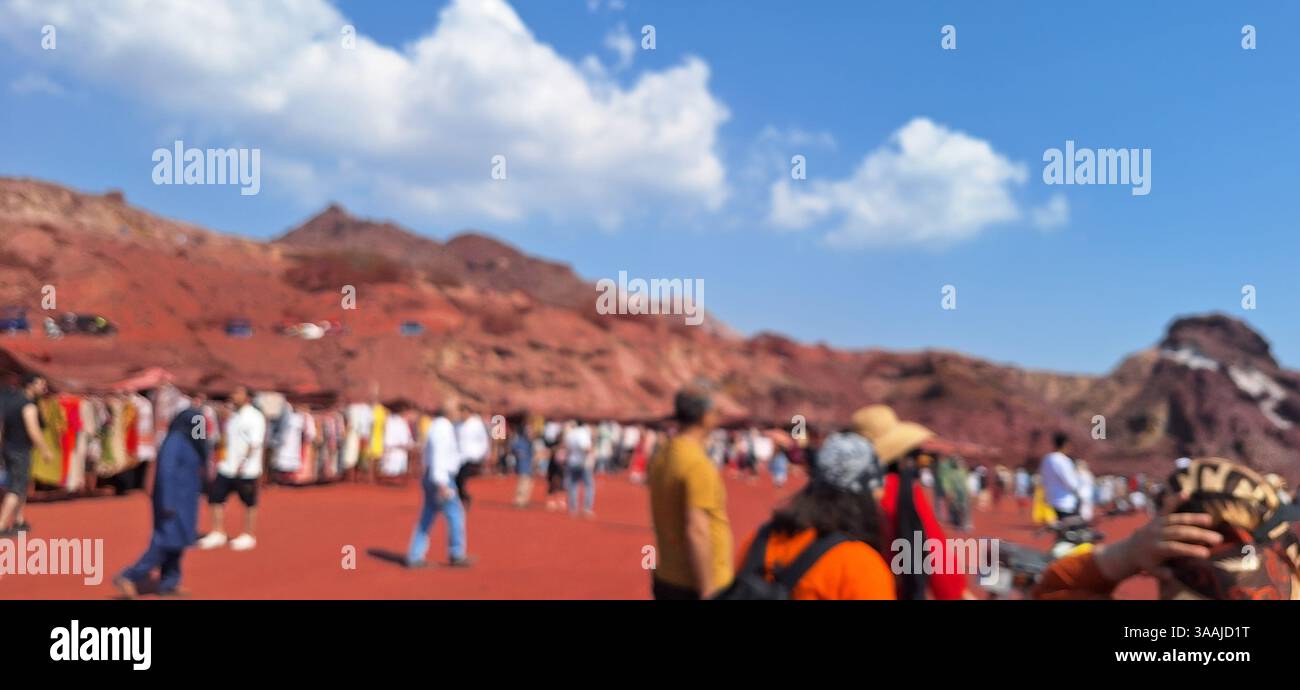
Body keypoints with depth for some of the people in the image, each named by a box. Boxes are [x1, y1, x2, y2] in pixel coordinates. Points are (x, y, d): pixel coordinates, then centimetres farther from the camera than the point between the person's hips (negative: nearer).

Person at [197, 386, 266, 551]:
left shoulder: (255, 417, -11)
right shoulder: (233, 416, 15)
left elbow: (255, 443, -18)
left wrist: (243, 463, -25)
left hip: (246, 470, -8)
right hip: (226, 467, 8)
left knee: (249, 503, 3)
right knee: (215, 497, 5)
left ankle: (248, 536, 14)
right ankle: (218, 534, 16)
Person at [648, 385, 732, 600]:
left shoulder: (661, 456, 7)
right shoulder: (699, 465, -19)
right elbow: (696, 532, -24)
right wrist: (707, 592, -20)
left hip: (666, 580, 8)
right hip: (696, 587, -8)